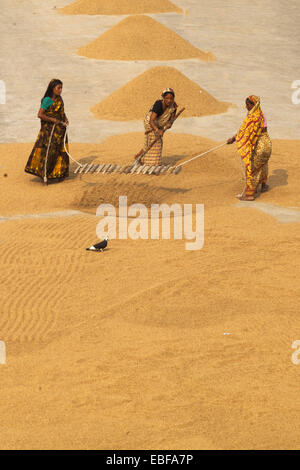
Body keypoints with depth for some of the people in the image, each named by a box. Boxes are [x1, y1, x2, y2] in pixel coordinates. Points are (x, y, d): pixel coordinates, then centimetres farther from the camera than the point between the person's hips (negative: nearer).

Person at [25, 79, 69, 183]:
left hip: (60, 129, 7)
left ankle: (58, 172, 19)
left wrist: (65, 119, 1)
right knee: (48, 150, -6)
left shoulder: (59, 99, 7)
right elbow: (40, 115, -18)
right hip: (49, 129, -7)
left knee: (61, 151, 8)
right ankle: (45, 174, -1)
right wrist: (53, 120, -17)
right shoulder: (47, 100, -14)